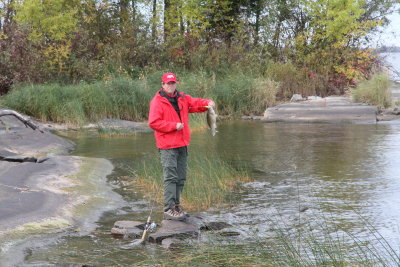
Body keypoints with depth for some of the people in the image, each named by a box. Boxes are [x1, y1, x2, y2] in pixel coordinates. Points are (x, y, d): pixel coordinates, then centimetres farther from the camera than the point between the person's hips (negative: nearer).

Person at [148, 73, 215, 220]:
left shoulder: (182, 98, 13)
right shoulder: (157, 101, -8)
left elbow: (196, 103, 17)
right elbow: (153, 122, -16)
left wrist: (208, 103, -5)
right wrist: (174, 125, -17)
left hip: (182, 144, 8)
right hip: (167, 146, -8)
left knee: (181, 178, 14)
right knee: (170, 177, -13)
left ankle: (176, 205, 25)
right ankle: (169, 209, -12)